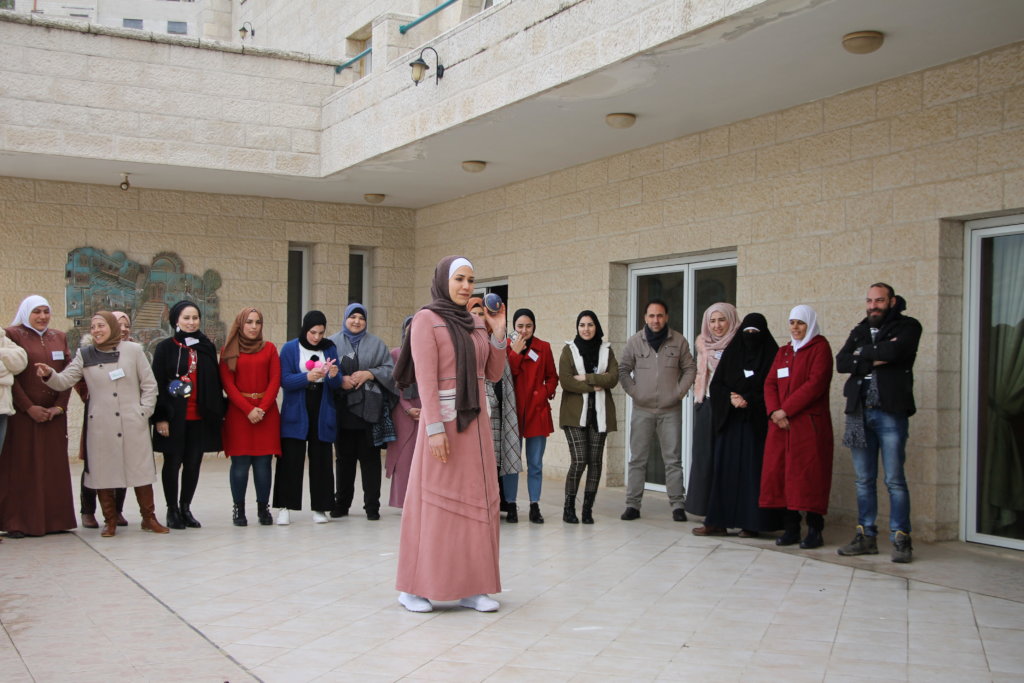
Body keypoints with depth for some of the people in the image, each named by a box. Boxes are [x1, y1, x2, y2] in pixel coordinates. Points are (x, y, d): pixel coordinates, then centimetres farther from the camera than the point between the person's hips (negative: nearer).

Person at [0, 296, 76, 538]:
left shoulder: (59, 337, 13)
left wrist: (60, 406, -5)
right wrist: (29, 407, -14)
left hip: (54, 414, 4)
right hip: (22, 414, -4)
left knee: (55, 467, 5)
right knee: (21, 467, -2)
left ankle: (54, 518, 9)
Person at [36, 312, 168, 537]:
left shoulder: (133, 350, 3)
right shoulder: (84, 355, 7)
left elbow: (149, 384, 5)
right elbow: (64, 381, -2)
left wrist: (144, 411, -2)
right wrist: (49, 375, -22)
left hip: (133, 424, -1)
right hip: (101, 425, 1)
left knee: (141, 470, 3)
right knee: (103, 473, 3)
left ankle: (149, 518, 14)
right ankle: (110, 520, 15)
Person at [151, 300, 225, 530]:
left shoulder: (207, 347, 8)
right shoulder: (165, 347, -1)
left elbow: (215, 383, 10)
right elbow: (157, 384, -4)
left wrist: (218, 413, 6)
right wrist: (160, 417, -11)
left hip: (200, 417, 3)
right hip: (173, 416, -3)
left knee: (193, 464, 6)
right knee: (172, 463, 4)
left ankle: (185, 507, 20)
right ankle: (172, 510, 15)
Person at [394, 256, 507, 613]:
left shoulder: (476, 323, 13)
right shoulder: (426, 319, -6)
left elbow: (494, 373, 12)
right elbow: (425, 378, -13)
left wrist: (498, 333, 1)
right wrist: (435, 428, -19)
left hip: (475, 423, 7)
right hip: (443, 420, -6)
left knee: (478, 503, 6)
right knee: (433, 502, -2)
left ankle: (471, 587, 13)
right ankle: (413, 588, 9)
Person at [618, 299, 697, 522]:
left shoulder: (678, 341, 2)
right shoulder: (634, 341, 2)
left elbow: (690, 368, 7)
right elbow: (623, 370, 6)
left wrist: (679, 392, -3)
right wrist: (634, 392, -4)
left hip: (670, 410, 0)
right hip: (642, 410, 0)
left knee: (673, 460, 3)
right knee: (637, 459, 4)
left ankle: (677, 505, 8)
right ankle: (632, 505, 9)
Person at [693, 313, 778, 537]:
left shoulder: (772, 356, 1)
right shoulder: (731, 353, 10)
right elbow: (716, 385, 7)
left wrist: (748, 400, -13)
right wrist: (731, 398, -11)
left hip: (757, 423, -3)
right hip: (730, 421, 3)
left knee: (754, 470, -2)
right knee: (724, 469, 1)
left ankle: (751, 523, 2)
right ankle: (718, 521, 3)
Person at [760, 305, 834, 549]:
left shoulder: (820, 348, -1)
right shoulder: (783, 351, 19)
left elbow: (816, 383, -12)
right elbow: (770, 382, 10)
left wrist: (786, 410, -15)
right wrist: (774, 411, -8)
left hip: (810, 423, -6)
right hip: (781, 424, 6)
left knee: (809, 474, -6)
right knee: (780, 472, 2)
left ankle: (814, 530, 0)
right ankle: (790, 527, 8)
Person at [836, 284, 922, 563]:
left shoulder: (908, 326, 3)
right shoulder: (860, 331, 17)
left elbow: (894, 352, -18)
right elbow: (841, 362, 1)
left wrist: (863, 353, -2)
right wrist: (876, 360, -10)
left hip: (891, 412, -5)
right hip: (860, 412, 5)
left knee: (894, 480, -4)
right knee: (864, 480, 8)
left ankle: (901, 539, 3)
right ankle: (866, 537, 14)